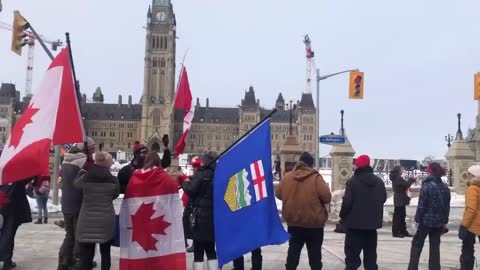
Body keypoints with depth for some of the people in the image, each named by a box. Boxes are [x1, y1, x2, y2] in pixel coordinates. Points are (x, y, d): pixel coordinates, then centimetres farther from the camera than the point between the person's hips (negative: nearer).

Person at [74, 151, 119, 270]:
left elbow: (76, 183, 14)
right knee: (105, 253, 19)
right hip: (106, 222, 0)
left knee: (85, 256, 2)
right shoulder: (113, 180, -8)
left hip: (87, 222, 0)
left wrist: (83, 170, 24)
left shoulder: (85, 178, -8)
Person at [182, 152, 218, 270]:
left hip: (201, 215, -6)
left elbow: (191, 191, -17)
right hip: (214, 215, 6)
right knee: (211, 249, 15)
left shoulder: (200, 175, -11)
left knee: (198, 251, -2)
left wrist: (186, 183, 3)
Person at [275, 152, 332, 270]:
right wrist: (325, 186, 7)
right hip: (314, 224, -3)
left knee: (293, 252, 14)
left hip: (293, 222, 3)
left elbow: (278, 194, 9)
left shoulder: (287, 177, -2)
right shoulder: (316, 178, -13)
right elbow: (327, 198, -13)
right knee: (315, 254, 9)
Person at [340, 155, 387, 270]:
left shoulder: (353, 181, -14)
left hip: (355, 222, -5)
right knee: (370, 252, 16)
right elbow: (383, 199, 16)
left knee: (352, 253, 0)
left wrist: (343, 216, -2)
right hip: (373, 222, 6)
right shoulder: (379, 182, 6)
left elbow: (347, 202, -16)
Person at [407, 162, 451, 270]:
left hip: (426, 221, -5)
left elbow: (421, 206, -14)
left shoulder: (427, 186, -13)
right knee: (435, 247, 10)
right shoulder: (445, 187, 4)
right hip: (439, 222, 5)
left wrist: (417, 220, -8)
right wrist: (444, 222, 14)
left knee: (417, 245, 8)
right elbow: (447, 206, 8)